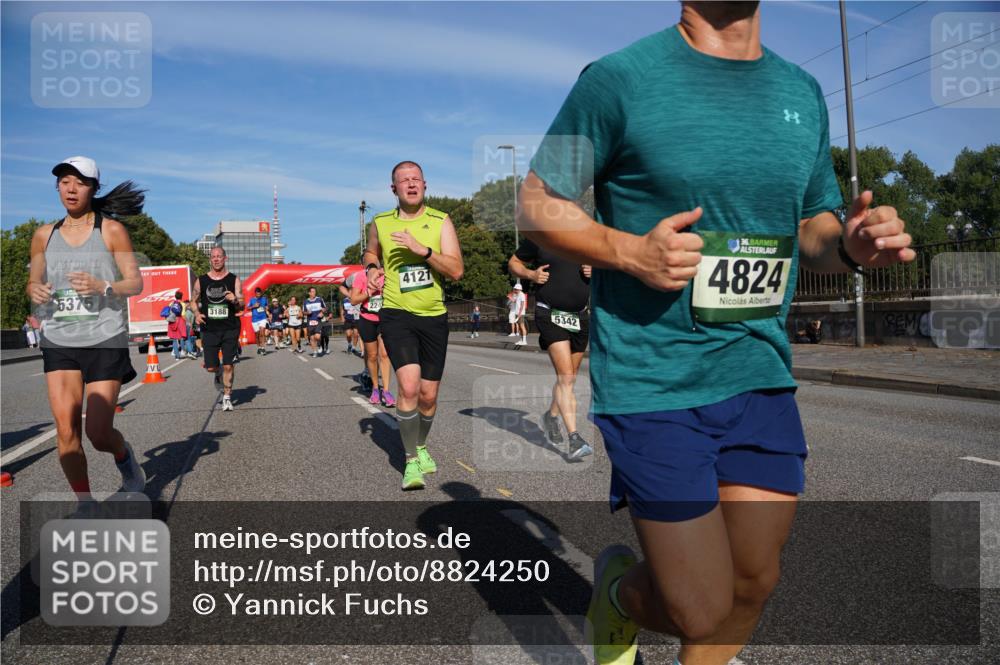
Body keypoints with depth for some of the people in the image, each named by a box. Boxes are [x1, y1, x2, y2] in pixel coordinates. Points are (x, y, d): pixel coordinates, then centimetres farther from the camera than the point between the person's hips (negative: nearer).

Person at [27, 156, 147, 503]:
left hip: (104, 340, -3)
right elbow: (33, 282, 18)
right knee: (66, 429, -6)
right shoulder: (44, 234, 10)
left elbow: (135, 283, -1)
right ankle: (85, 503, 10)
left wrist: (102, 287, -21)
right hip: (59, 342, 3)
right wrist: (34, 292, -6)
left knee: (98, 434, -4)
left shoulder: (112, 230, 0)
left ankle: (125, 457, 30)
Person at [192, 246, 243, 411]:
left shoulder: (234, 280, 1)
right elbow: (194, 301, 17)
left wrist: (235, 300, -23)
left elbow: (241, 307, 0)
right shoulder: (201, 280, 5)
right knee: (210, 367, 2)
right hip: (209, 329, 2)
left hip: (230, 329, -1)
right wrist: (197, 313, -3)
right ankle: (218, 373, 38)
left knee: (228, 366, -3)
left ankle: (227, 397, 11)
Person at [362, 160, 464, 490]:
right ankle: (411, 461, -4)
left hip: (434, 317, 1)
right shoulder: (380, 223, 5)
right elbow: (370, 253, 26)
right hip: (396, 314, -1)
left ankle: (420, 446, 37)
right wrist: (371, 268, 4)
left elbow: (456, 270, -8)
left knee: (428, 395, 8)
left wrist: (423, 250, -20)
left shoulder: (441, 222, 1)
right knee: (409, 385, -20)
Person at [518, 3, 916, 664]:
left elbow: (812, 224, 19)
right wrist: (627, 250, -19)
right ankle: (620, 587, 32)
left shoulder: (803, 92, 12)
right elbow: (537, 203, -2)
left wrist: (849, 244, -4)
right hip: (653, 381, -5)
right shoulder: (619, 78, -5)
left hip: (762, 375, 6)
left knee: (753, 582, 11)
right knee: (701, 609, -3)